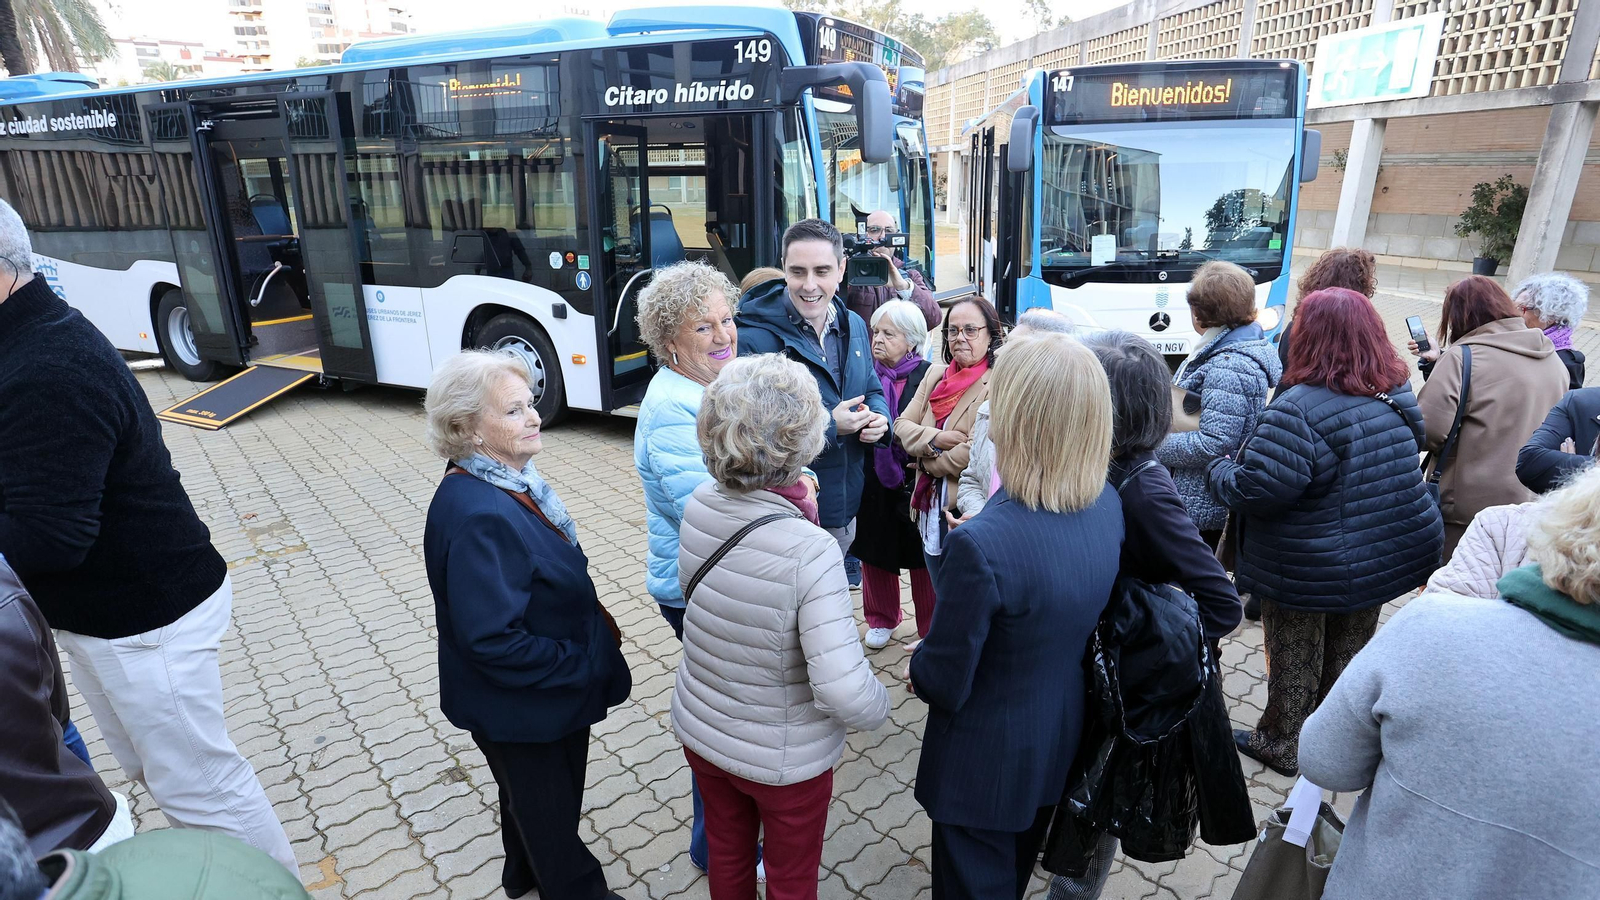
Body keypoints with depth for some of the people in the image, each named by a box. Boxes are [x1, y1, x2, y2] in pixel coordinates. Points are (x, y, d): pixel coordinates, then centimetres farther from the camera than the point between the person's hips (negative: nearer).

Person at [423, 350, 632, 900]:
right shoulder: (476, 516, -34)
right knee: (551, 810, 18)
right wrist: (582, 666, -23)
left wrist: (595, 634, 5)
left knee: (530, 797, 32)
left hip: (547, 692, 9)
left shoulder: (511, 479, -4)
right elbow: (491, 639, -33)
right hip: (523, 710, -9)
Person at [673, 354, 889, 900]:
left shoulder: (697, 508, -17)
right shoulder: (810, 552, -34)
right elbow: (845, 692, -35)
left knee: (727, 855, 30)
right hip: (784, 761, -4)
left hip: (699, 733, 5)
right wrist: (880, 707, -12)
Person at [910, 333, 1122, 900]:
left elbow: (943, 685, -25)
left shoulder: (982, 546, -37)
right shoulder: (1108, 505, -13)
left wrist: (919, 666, -4)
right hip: (1062, 743, 7)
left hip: (987, 763, -6)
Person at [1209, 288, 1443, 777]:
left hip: (1310, 571, -7)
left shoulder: (1299, 409, -29)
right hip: (1389, 557, 7)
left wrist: (1219, 469, -13)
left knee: (1295, 661, 14)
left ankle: (1281, 744, 33)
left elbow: (1259, 489, -31)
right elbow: (1405, 464, 14)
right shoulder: (1398, 395, -1)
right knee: (1350, 652, 25)